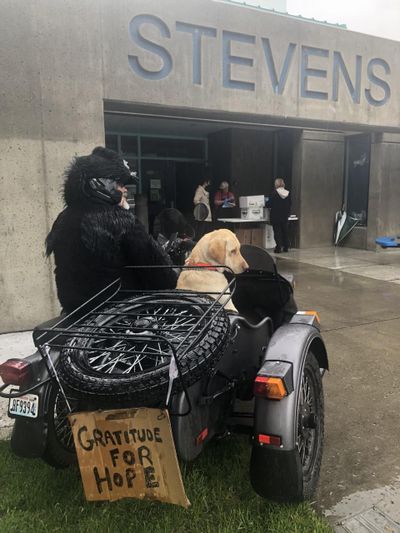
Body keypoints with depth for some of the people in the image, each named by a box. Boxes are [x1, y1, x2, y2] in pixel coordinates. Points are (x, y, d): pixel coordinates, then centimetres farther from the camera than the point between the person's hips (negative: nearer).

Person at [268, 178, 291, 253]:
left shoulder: (275, 193, -14)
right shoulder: (288, 193, -1)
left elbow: (269, 204, -12)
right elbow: (290, 204, 7)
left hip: (276, 216, -4)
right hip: (285, 216, 4)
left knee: (277, 232, 2)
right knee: (285, 231, 15)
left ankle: (278, 247, -2)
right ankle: (286, 247, 19)